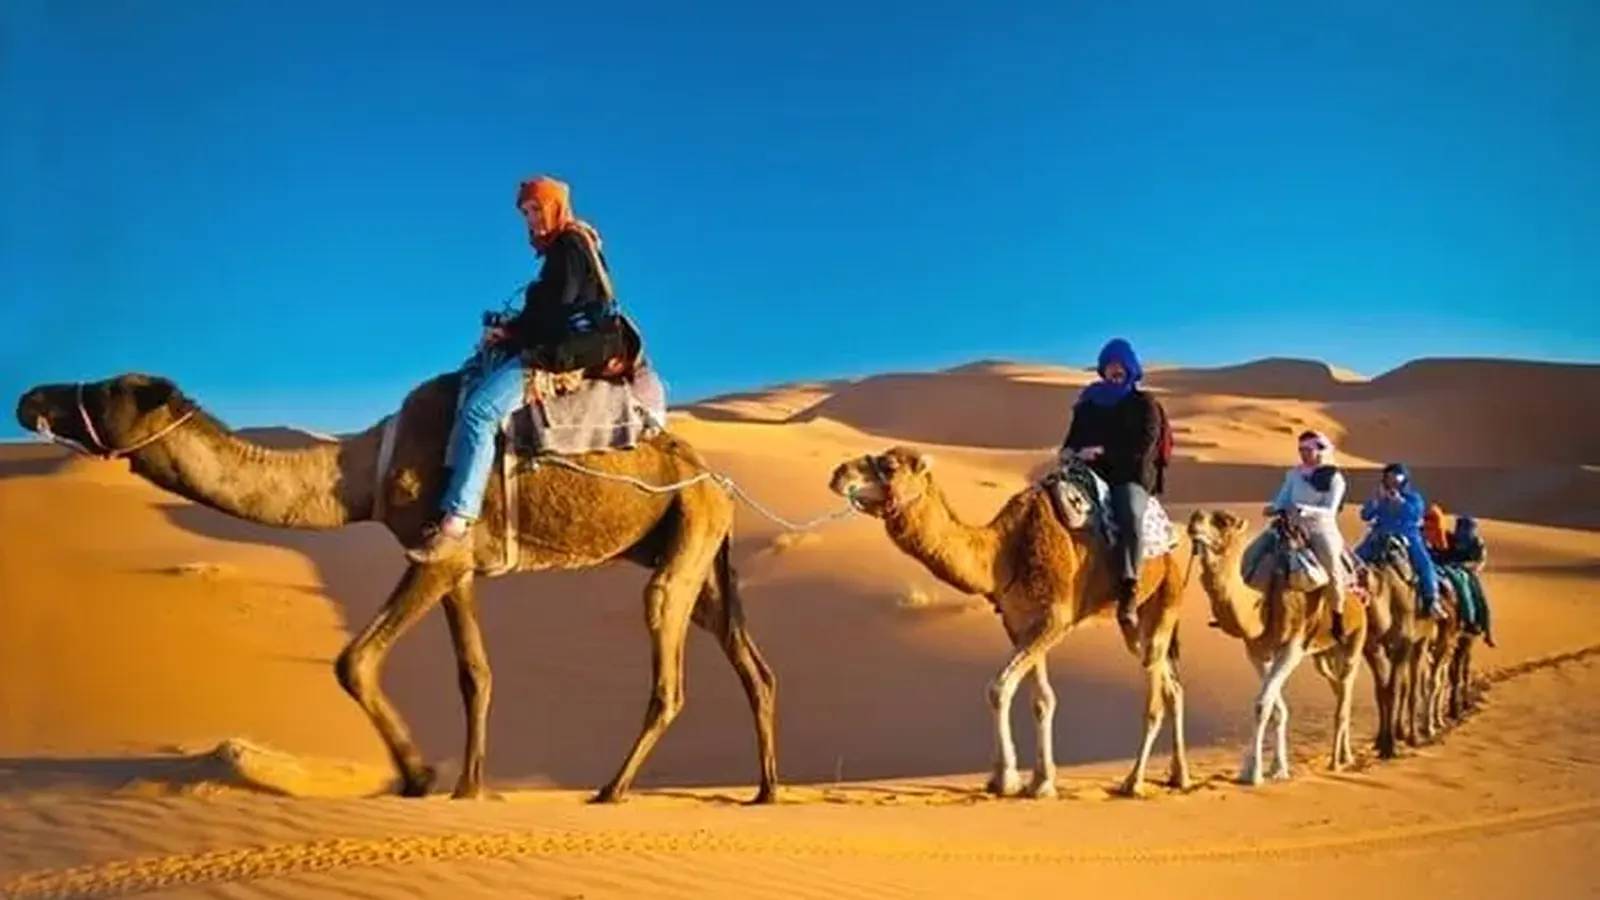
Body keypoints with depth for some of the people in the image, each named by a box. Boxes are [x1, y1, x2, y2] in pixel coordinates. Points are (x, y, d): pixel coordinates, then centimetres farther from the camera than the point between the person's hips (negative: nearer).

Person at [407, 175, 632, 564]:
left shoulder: (571, 244, -6)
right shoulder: (566, 246, 22)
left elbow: (557, 308, -15)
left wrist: (510, 330, -5)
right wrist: (512, 330, 3)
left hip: (567, 348, -11)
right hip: (557, 344, 11)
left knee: (478, 408, -24)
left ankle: (456, 521, -33)